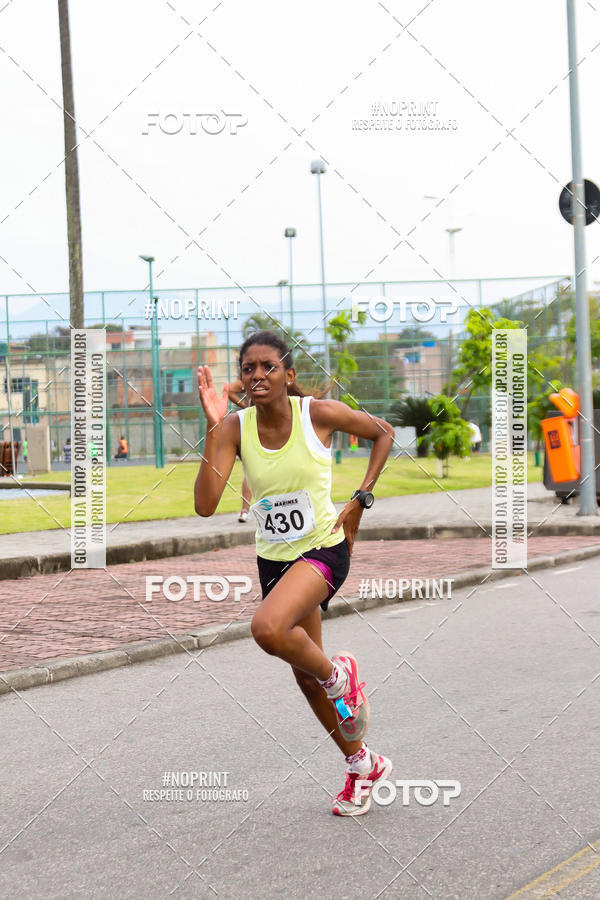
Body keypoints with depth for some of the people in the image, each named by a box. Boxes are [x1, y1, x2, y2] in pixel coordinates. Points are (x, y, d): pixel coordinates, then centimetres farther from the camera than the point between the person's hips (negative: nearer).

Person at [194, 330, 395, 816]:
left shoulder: (320, 413, -15)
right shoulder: (235, 427, -9)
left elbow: (383, 432, 3)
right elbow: (205, 504, -21)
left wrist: (360, 500, -5)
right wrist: (213, 428, -26)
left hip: (323, 549, -5)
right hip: (274, 557, 5)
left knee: (268, 628, -33)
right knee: (304, 676, 15)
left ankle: (338, 674, -1)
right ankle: (364, 765, 37)